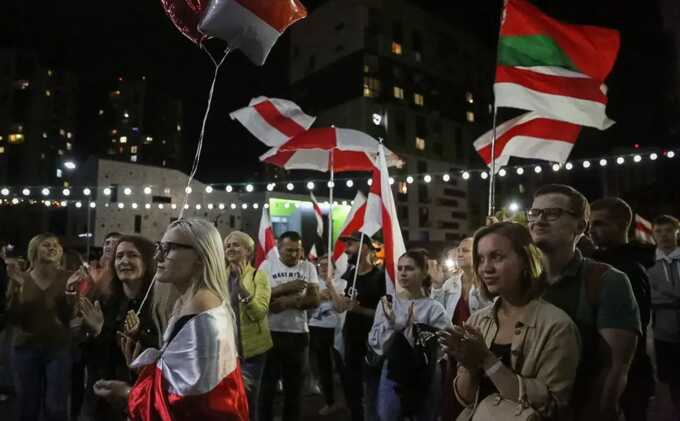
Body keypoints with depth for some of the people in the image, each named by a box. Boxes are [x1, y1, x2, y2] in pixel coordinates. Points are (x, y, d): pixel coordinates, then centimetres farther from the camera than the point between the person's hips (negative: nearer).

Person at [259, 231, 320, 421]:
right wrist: (287, 287, -18)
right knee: (267, 384, 10)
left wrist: (288, 302, -18)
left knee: (295, 386, 14)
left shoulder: (308, 267, 3)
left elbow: (314, 300, -5)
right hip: (270, 332, -1)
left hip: (298, 334, 2)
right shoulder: (267, 266, 0)